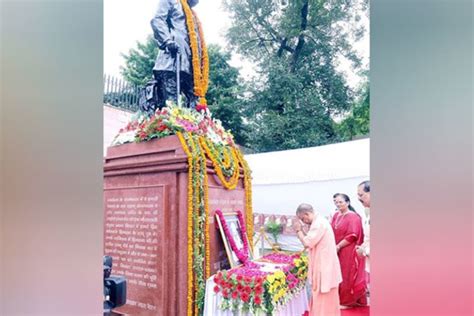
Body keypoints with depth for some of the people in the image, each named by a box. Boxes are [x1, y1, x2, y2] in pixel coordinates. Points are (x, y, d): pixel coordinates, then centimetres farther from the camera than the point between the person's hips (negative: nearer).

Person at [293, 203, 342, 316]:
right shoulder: (319, 221, 10)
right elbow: (311, 240, 16)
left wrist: (298, 230, -12)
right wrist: (301, 230, 4)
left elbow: (307, 243, -24)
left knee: (323, 297, 1)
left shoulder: (319, 223, -22)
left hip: (324, 266, -10)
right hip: (324, 265, 10)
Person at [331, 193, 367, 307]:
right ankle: (340, 298, 26)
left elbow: (352, 236, -19)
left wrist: (338, 246, -17)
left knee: (348, 276, 5)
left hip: (349, 252, -6)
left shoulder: (353, 217, -12)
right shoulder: (336, 215, 9)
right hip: (337, 251, 6)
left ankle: (348, 301, 19)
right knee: (339, 275, 12)